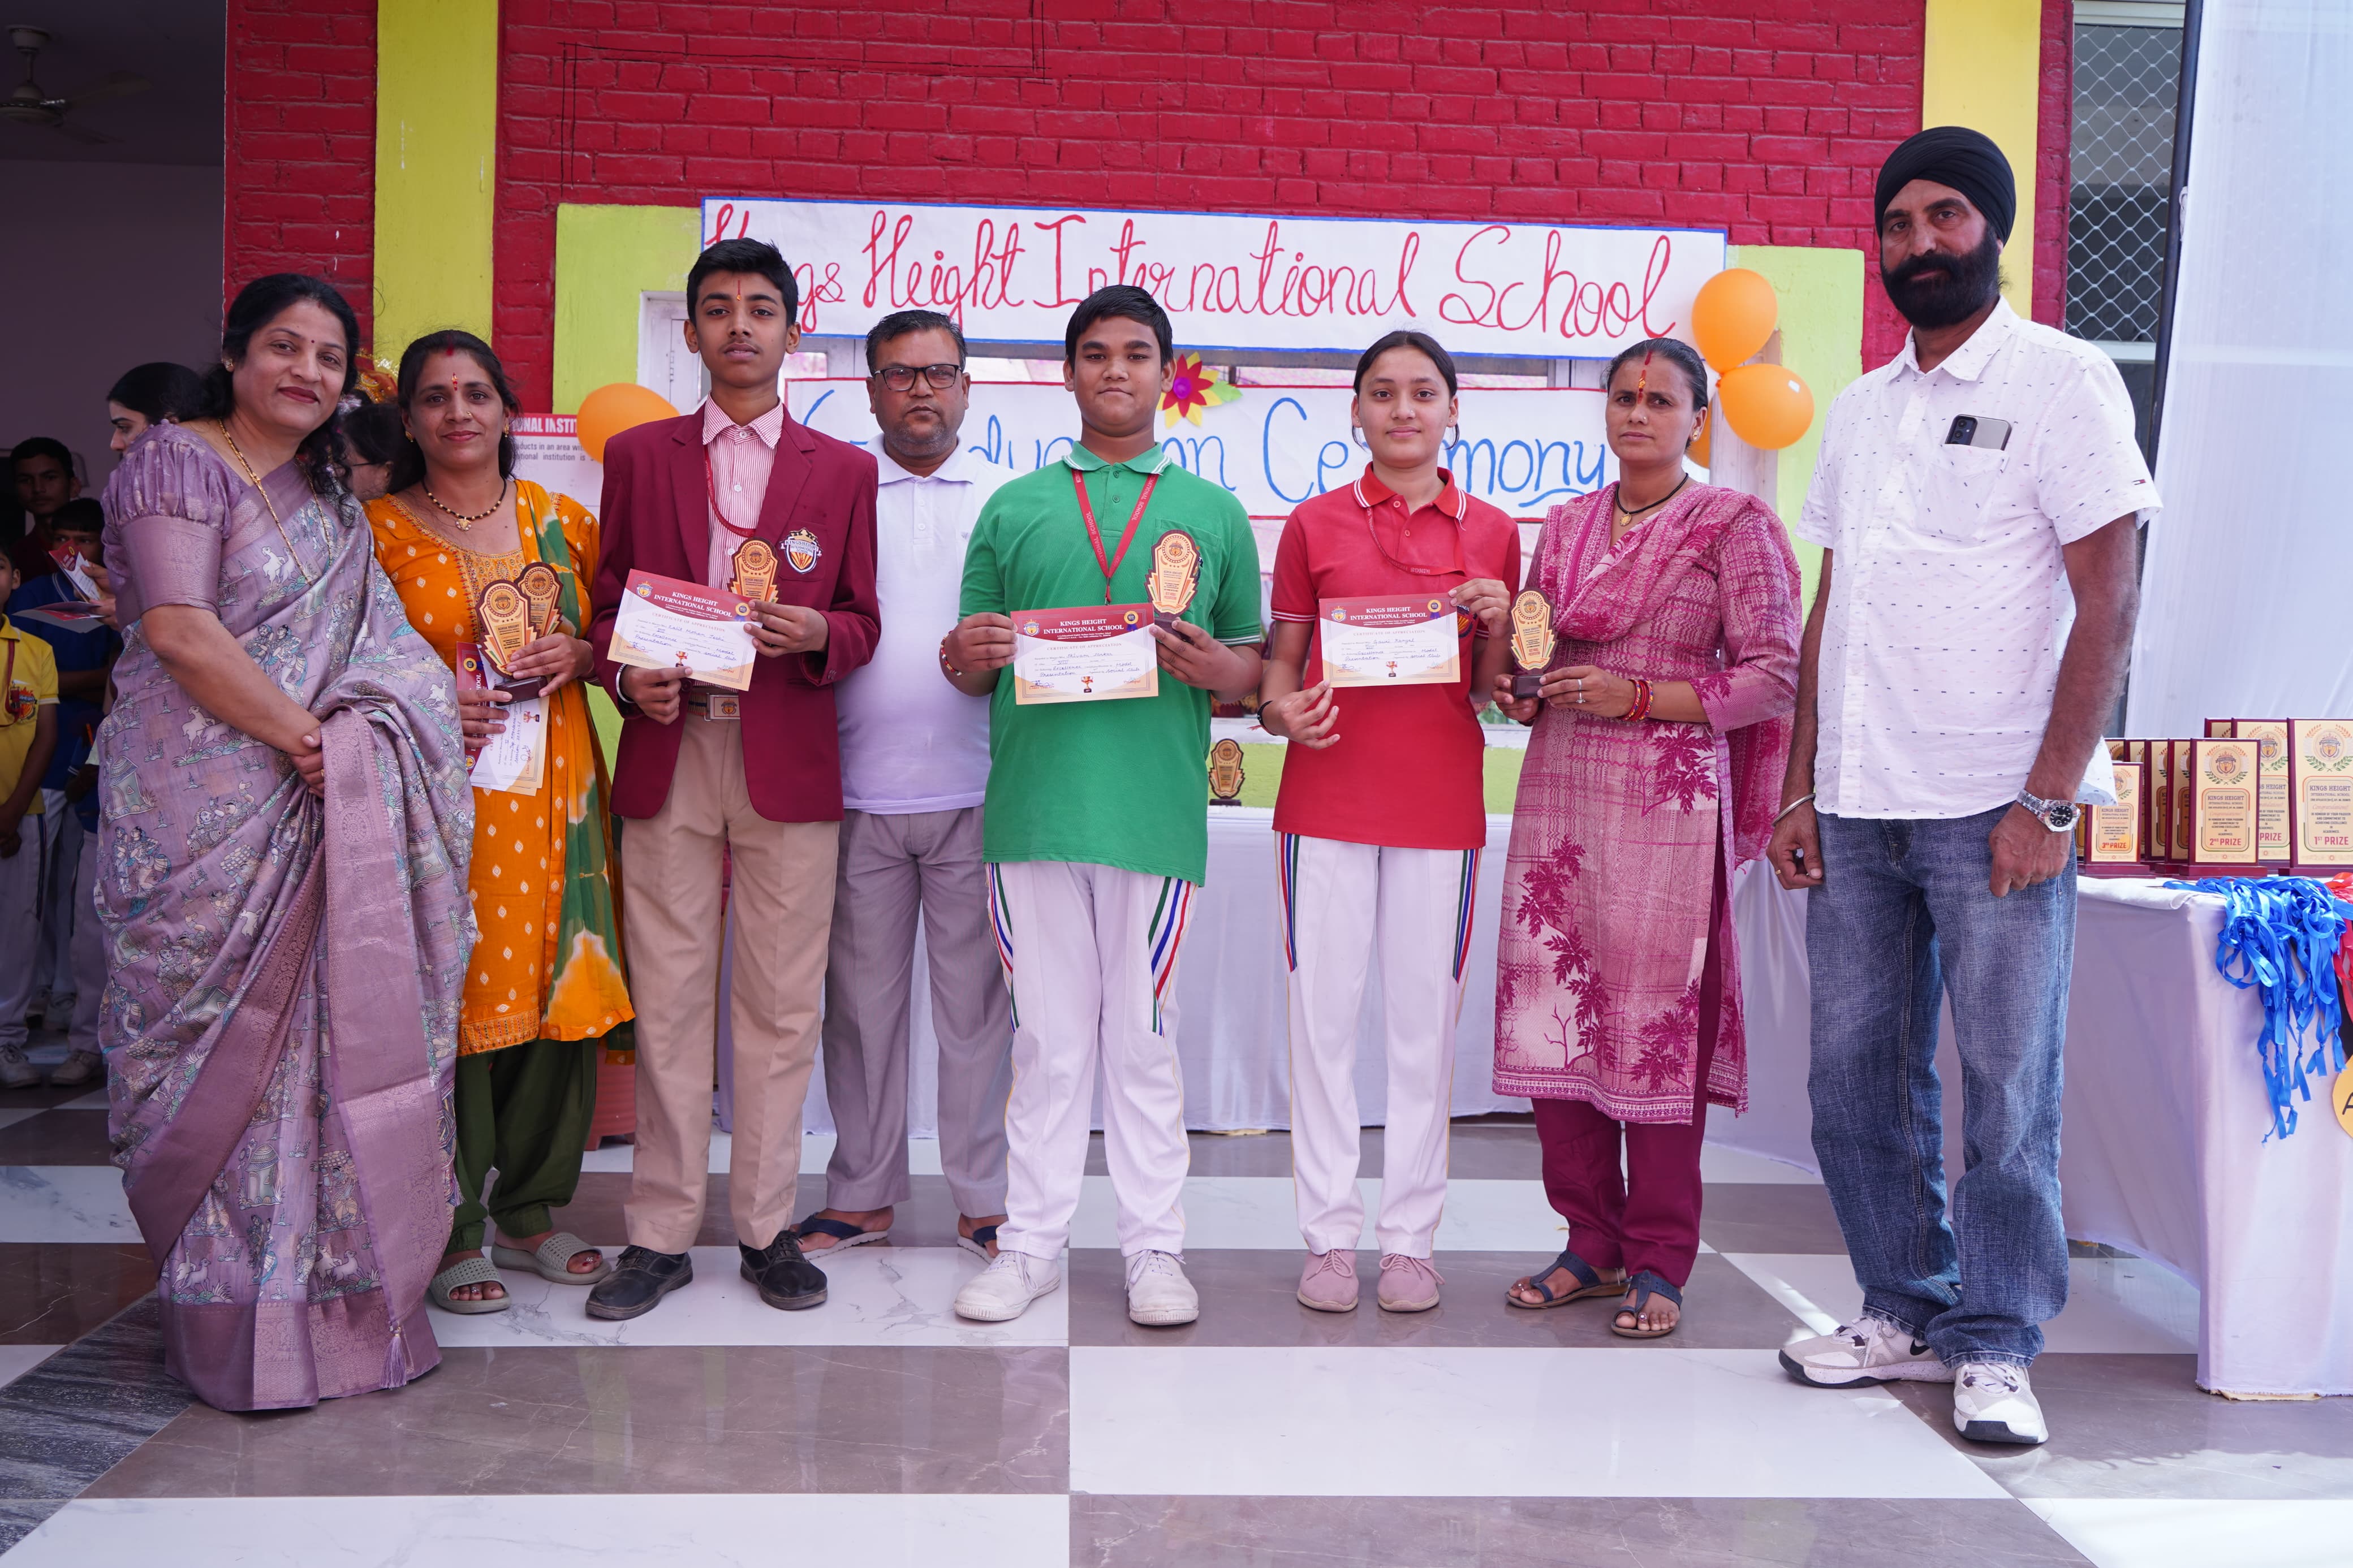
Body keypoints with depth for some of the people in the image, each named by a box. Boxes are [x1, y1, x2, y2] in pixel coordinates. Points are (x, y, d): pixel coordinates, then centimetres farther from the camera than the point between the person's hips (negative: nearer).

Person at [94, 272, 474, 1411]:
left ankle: (327, 1293, 16)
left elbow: (369, 651, 20)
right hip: (209, 813, -6)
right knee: (225, 1045, -1)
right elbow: (180, 632, -16)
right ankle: (235, 1323, 8)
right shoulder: (176, 464, -4)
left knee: (322, 1034, 7)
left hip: (319, 810, 6)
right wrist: (306, 739, -15)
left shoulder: (327, 496, 18)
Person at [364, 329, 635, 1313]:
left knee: (559, 987, 4)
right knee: (451, 999, -4)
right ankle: (450, 1233, 8)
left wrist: (577, 656, -5)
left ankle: (530, 1211, 19)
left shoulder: (563, 522, 11)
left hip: (555, 789, 3)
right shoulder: (379, 528, 4)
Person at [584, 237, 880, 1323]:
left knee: (779, 1008, 4)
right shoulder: (637, 457, 12)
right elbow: (607, 605, 13)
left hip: (789, 763, 0)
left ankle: (768, 1229, 16)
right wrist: (627, 679, -7)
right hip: (667, 757, 1)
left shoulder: (843, 469, 10)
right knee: (666, 1005, 3)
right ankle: (661, 1235, 14)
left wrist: (817, 635, -12)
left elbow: (862, 623, 10)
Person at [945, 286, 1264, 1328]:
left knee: (1142, 1036, 5)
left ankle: (1154, 1248, 15)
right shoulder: (1013, 509, 14)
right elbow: (971, 668, 15)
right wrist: (968, 656, -8)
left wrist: (1211, 665, -11)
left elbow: (1253, 670, 11)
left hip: (1155, 806, -1)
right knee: (1046, 1036, 7)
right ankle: (1033, 1242, 17)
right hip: (1032, 803, 1)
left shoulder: (1214, 514, 12)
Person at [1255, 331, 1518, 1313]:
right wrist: (1281, 709, -12)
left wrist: (1499, 625, -9)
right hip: (1328, 798, 0)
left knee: (1426, 1016, 5)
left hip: (1442, 806, 1)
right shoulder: (1314, 525, 6)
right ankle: (1330, 1234, 13)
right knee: (1323, 1012, 2)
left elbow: (1498, 692, 10)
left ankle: (1411, 1238, 16)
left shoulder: (1490, 532, 7)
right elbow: (1281, 659, 9)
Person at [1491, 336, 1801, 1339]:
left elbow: (1775, 679, -5)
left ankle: (1658, 1265, 9)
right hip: (1559, 792, 5)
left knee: (1659, 1024, -3)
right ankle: (1592, 1244, 18)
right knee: (1553, 1017, 4)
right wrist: (1521, 691, 1)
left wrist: (1638, 698, -14)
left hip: (1669, 797, -5)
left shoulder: (1734, 526, 0)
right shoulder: (1566, 525, 15)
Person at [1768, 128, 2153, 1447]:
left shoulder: (2062, 381, -1)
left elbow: (2109, 603, -8)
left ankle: (1995, 1348, 13)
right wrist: (1801, 787, 10)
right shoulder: (1861, 407, 16)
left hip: (1994, 806, -6)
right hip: (1856, 808, 6)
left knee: (2008, 1092, 0)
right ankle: (1906, 1316, 25)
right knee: (1858, 1079, 10)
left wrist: (2048, 799, -15)